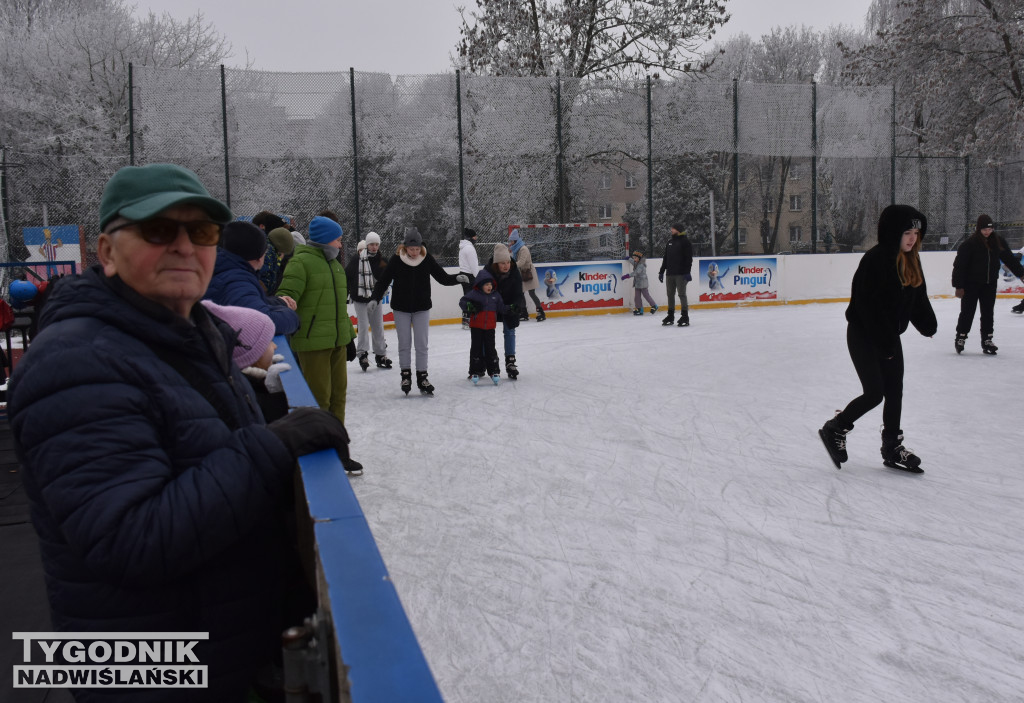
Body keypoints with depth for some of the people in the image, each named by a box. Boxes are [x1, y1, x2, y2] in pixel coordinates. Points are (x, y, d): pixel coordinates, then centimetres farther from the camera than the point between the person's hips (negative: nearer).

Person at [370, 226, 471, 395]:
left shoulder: (427, 259, -7)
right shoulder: (396, 260, -10)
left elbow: (443, 277, -4)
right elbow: (383, 281, -7)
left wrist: (457, 278, -22)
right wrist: (376, 298, -19)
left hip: (422, 308, 1)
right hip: (401, 308, -1)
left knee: (422, 344, 3)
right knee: (404, 343, 6)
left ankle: (422, 377, 10)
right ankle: (406, 375, 18)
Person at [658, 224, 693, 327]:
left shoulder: (685, 241, -4)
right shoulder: (670, 242, 17)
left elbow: (688, 258, -11)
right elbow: (665, 258, 21)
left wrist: (687, 272, -18)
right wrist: (661, 271, 18)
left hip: (680, 274, -7)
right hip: (670, 274, 7)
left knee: (682, 294, -6)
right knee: (670, 294, 9)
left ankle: (685, 317, -2)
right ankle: (670, 316, 17)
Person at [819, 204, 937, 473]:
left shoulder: (911, 259, 4)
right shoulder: (876, 259, -21)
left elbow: (919, 298, 13)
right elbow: (869, 306, -23)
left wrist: (927, 324, 0)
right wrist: (885, 342, -21)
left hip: (889, 335, 8)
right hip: (863, 334, -8)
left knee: (894, 391, 10)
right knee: (874, 392, -8)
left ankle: (892, 448, 23)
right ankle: (834, 429, 13)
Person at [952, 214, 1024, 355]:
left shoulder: (998, 242, 0)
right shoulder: (969, 243, -15)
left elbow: (1010, 259, 12)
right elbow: (959, 265, -15)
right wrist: (959, 286, -15)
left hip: (990, 284, 5)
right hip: (971, 284, -5)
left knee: (988, 313, 9)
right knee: (967, 312, 1)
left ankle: (987, 340, 17)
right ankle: (960, 338, 14)